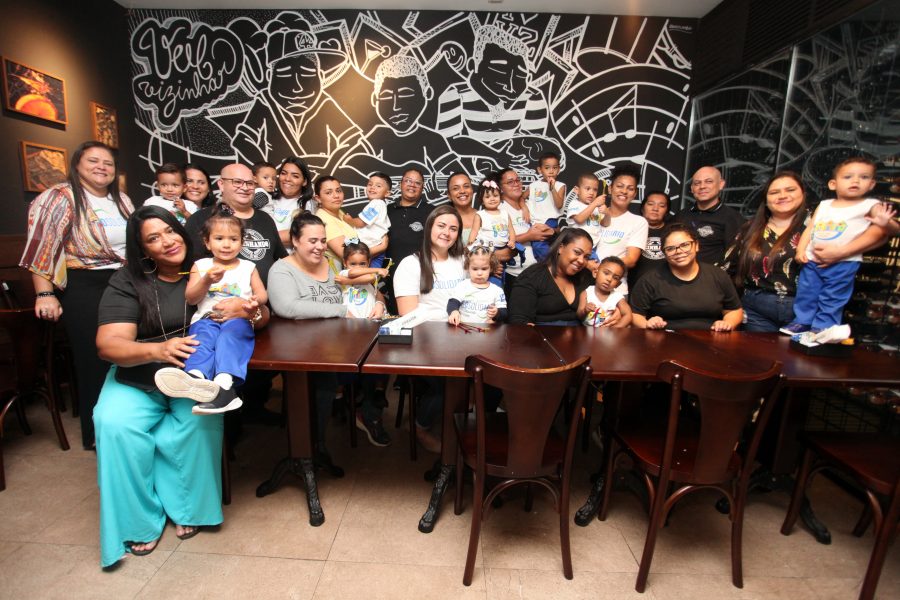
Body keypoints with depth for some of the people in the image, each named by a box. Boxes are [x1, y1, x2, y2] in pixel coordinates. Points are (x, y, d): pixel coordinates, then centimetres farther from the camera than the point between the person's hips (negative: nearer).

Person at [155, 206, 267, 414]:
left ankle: (224, 383, -57)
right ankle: (195, 377, -60)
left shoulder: (248, 267, 21)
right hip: (207, 318, 2)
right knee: (204, 334, -32)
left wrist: (255, 300, -11)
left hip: (238, 319, -1)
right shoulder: (201, 266, 20)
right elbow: (190, 299, 11)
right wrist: (207, 281, -7)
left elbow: (262, 294, 14)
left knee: (230, 332, -35)